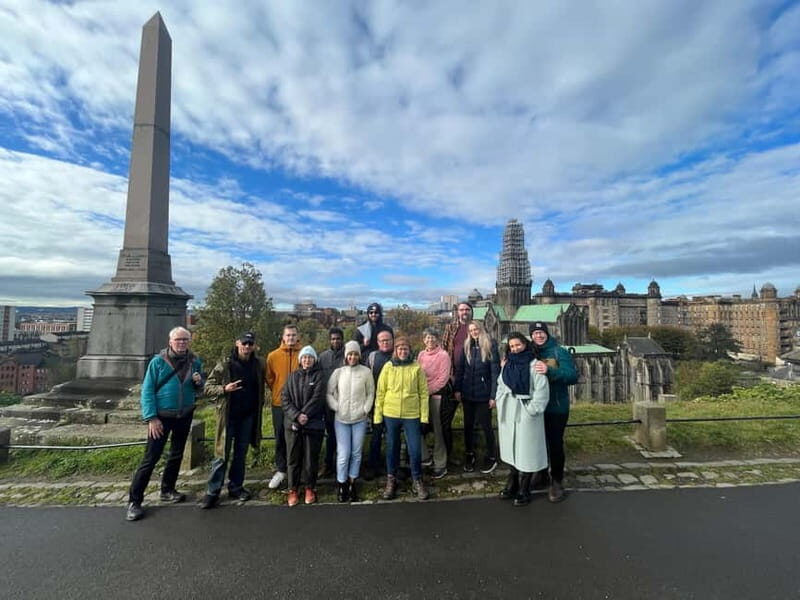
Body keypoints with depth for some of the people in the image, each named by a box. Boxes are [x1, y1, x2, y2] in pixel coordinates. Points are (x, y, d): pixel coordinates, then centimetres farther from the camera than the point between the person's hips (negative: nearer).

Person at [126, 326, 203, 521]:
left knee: (177, 455, 16)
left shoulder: (195, 362, -2)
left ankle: (167, 490, 33)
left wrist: (198, 382, -15)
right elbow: (147, 390, -12)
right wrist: (151, 417, -17)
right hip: (162, 416, -4)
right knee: (150, 457, -1)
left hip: (184, 416, 4)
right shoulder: (158, 361, -12)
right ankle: (134, 500, 13)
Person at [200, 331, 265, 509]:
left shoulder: (258, 365, -1)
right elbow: (208, 387, -6)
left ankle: (236, 487, 28)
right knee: (222, 455, 3)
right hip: (228, 416, -3)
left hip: (248, 416, 3)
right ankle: (212, 492, 17)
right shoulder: (225, 364, -10)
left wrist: (259, 407, 5)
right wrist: (224, 389, -23)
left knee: (241, 454, 14)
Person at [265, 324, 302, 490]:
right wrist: (278, 392, 4)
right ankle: (281, 470, 27)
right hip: (279, 403, 1)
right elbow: (269, 379, 6)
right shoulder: (273, 356, -1)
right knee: (280, 438, 12)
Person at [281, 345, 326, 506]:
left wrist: (304, 414, -17)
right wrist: (296, 415, -14)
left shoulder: (319, 375, 1)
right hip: (292, 423, 2)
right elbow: (284, 398, 0)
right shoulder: (293, 376, 8)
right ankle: (293, 489, 24)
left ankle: (310, 488, 24)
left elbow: (317, 398, -9)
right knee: (293, 458, 9)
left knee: (311, 458, 6)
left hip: (313, 423, -2)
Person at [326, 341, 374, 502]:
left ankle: (352, 483, 27)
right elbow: (329, 393, 4)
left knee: (356, 453, 9)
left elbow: (371, 393, 5)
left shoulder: (366, 371, -2)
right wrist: (336, 407, -5)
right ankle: (341, 484, 18)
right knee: (343, 454, -2)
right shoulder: (338, 372, -1)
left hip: (360, 419, 0)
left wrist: (366, 409, -4)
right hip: (341, 419, 0)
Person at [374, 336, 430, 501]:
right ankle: (391, 480, 32)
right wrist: (378, 415, -1)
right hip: (390, 414, 1)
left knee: (415, 449, 4)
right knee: (392, 448, 14)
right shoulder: (388, 367, -1)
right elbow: (380, 392, 1)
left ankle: (417, 481, 25)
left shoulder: (417, 367, -2)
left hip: (412, 415, -1)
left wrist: (424, 415, -3)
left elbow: (423, 393, 0)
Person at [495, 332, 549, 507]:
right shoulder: (507, 364, 9)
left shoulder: (534, 365, -10)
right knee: (510, 450, 15)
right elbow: (501, 386, 15)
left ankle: (524, 491, 17)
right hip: (508, 414, 6)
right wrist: (501, 405, 6)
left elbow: (541, 391, -14)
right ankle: (512, 485, 30)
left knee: (525, 452, 3)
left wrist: (531, 411, -16)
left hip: (525, 413, -6)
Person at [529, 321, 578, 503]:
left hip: (556, 408, -4)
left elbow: (573, 376, -20)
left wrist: (549, 371, -34)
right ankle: (542, 476, 35)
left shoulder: (560, 352, -10)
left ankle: (557, 482, 22)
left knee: (555, 444, 5)